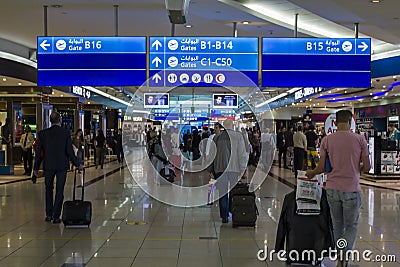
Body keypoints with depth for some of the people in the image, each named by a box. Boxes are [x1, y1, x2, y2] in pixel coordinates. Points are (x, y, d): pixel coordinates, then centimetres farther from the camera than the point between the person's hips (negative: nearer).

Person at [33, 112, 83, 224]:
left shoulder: (42, 133, -2)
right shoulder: (66, 132, -7)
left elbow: (38, 152, 1)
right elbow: (69, 151, -9)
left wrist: (36, 167, 11)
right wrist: (78, 164, 2)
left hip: (48, 166, 2)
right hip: (62, 165, -2)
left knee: (49, 190, 18)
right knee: (59, 191, 5)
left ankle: (48, 215, 19)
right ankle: (56, 216, 3)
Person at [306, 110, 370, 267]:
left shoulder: (327, 140, -2)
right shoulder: (359, 139, -4)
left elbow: (321, 168, -3)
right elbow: (367, 167, -3)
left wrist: (311, 173, 18)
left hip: (332, 189, 2)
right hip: (352, 189, -2)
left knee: (338, 225, 17)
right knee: (351, 226, 11)